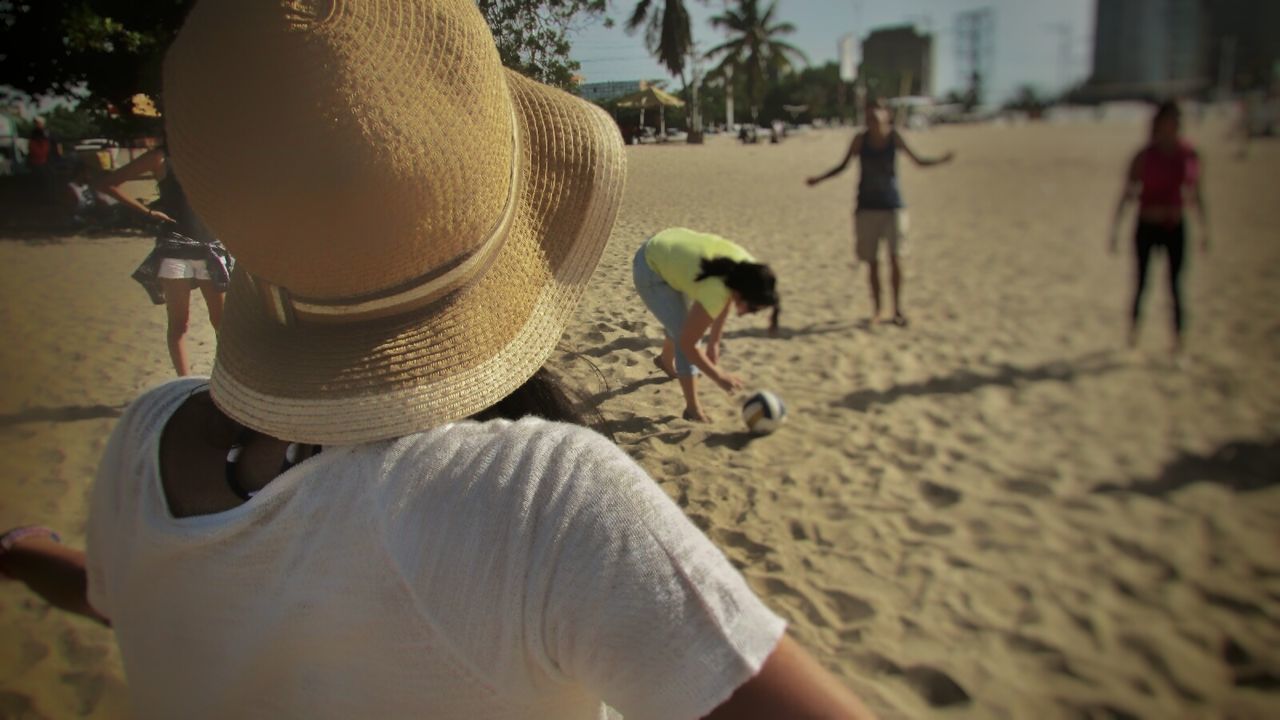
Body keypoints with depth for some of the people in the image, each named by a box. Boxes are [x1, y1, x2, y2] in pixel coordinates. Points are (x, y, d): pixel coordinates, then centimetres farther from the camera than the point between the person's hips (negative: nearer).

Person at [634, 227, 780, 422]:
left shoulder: (747, 269, -18)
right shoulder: (715, 291, -38)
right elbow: (687, 343, -28)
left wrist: (714, 343, 9)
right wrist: (718, 376, -17)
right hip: (650, 269, -8)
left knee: (688, 323, 23)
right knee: (683, 332, -13)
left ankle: (666, 361, 55)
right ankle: (693, 409, 0)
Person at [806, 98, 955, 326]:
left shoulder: (894, 138, -2)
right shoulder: (860, 139, -2)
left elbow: (918, 161, 6)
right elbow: (843, 166, 7)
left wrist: (942, 160, -9)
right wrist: (819, 179, -1)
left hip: (892, 206, 0)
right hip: (867, 207, 1)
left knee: (895, 258, -7)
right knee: (872, 261, 3)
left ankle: (897, 308, 6)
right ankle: (876, 310, 16)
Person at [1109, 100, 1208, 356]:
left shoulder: (1189, 155, -1)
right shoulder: (1144, 157, -8)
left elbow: (1196, 195, 9)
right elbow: (1127, 195, -6)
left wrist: (1204, 228, 8)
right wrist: (1115, 230, -10)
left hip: (1175, 228, 2)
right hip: (1147, 228, -2)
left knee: (1175, 284, 2)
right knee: (1141, 281, 6)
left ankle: (1178, 338, 8)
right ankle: (1133, 329, 26)